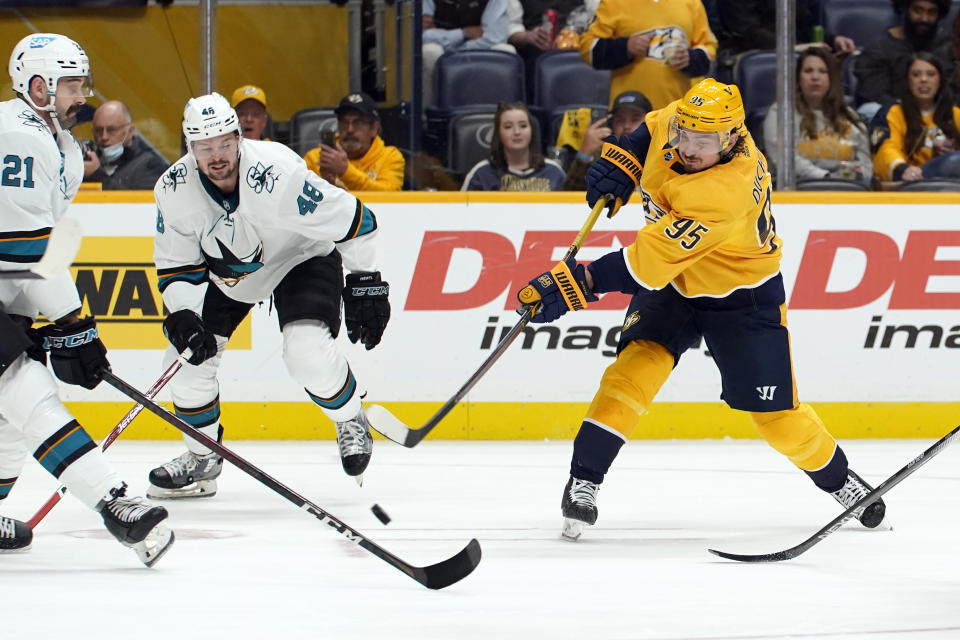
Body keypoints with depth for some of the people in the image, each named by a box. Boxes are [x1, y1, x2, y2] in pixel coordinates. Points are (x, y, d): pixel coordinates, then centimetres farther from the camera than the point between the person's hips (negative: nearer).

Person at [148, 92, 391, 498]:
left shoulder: (278, 174, -37)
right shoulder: (174, 191, -22)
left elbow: (353, 220, -25)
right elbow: (176, 266, -10)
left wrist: (365, 284, -18)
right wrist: (182, 316, -26)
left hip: (300, 257, -5)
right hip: (226, 273, 5)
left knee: (307, 350, -26)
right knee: (187, 354, -5)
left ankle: (351, 423, 5)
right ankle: (202, 458, 17)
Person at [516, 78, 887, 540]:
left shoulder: (726, 194, -40)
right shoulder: (676, 123, -20)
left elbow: (648, 263, -42)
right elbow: (652, 129, 8)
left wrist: (574, 284, -44)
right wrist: (619, 164, -11)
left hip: (742, 294, -5)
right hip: (670, 282, 5)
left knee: (776, 414, 2)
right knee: (636, 365, -19)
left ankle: (839, 479, 29)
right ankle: (583, 481, -15)